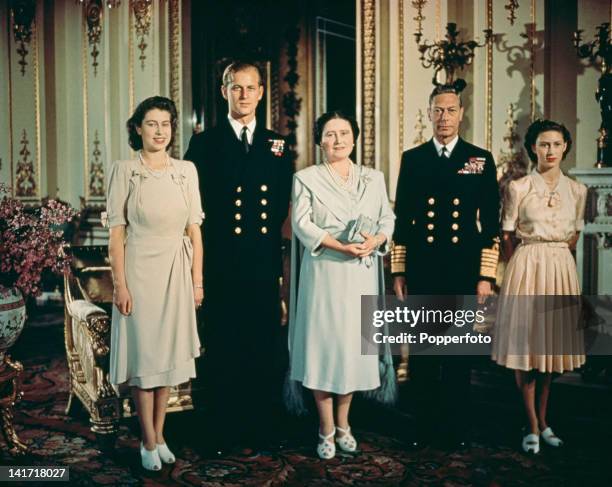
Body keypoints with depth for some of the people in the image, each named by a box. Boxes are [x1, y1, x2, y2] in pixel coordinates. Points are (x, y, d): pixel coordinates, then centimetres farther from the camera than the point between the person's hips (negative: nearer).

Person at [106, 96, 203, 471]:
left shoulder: (187, 170, 5)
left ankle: (159, 435, 24)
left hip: (176, 271, 3)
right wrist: (120, 284, -10)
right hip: (140, 270, -3)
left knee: (169, 351, 10)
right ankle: (149, 442, 16)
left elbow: (195, 228, 5)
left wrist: (197, 280, 2)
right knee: (144, 353, 4)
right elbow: (117, 231, -5)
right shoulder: (125, 170, -3)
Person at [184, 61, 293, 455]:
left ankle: (263, 429, 23)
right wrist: (216, 236, -5)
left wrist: (268, 235, 0)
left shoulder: (277, 145, 11)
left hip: (264, 264, 3)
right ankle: (222, 432, 19)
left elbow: (283, 203, 11)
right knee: (222, 349, 6)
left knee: (266, 349, 9)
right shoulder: (205, 143, 3)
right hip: (221, 264, -2)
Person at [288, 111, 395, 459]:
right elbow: (302, 224, -9)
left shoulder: (374, 178, 12)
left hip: (363, 275, 3)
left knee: (355, 346, 7)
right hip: (324, 273, -3)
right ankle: (326, 430, 14)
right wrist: (342, 247, -19)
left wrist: (375, 240, -15)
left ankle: (343, 424, 24)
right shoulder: (306, 178, 2)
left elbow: (388, 218, 7)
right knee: (324, 345, 0)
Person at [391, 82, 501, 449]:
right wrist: (398, 272, 4)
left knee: (459, 351, 8)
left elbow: (491, 222, 2)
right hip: (421, 271, 1)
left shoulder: (481, 159, 4)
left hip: (463, 271, -1)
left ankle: (458, 427, 23)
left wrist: (486, 276, -4)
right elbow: (402, 219, 7)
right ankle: (426, 424, 21)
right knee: (422, 351, 7)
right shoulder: (412, 159, 6)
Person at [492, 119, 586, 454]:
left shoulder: (577, 190, 5)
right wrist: (525, 266, 9)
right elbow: (507, 237, 2)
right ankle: (533, 426, 9)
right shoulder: (518, 188, -5)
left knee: (552, 342, 9)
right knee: (526, 343, 0)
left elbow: (574, 235, 16)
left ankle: (542, 420, 22)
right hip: (527, 267, -3)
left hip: (562, 269, 3)